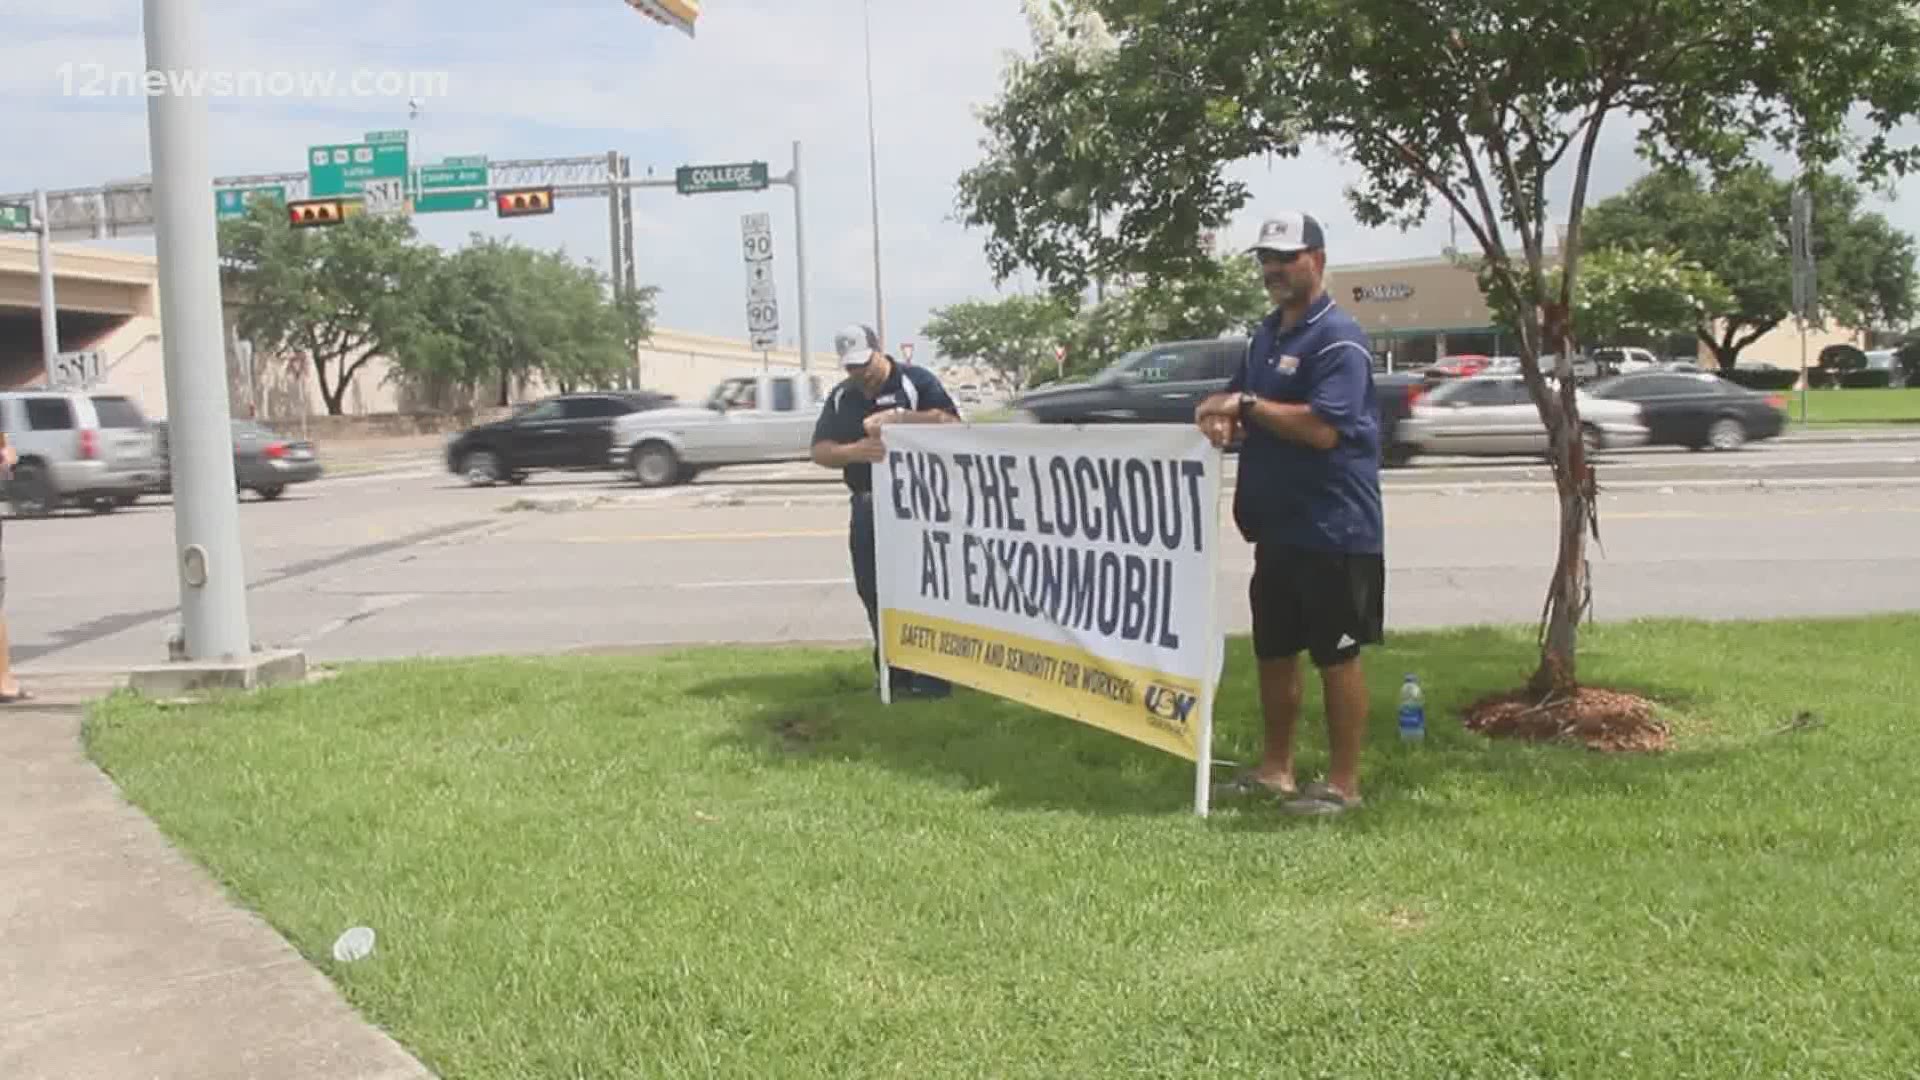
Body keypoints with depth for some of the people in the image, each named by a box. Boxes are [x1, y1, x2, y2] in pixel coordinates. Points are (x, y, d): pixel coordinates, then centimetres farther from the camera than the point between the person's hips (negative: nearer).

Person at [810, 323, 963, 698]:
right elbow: (820, 451, 2)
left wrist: (899, 419, -25)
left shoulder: (916, 381, -4)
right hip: (868, 506, 6)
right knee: (874, 590, 9)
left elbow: (951, 422, -16)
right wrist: (854, 451, -20)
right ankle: (894, 669, 19)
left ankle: (932, 673, 0)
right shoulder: (841, 397, 11)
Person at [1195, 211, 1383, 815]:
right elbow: (1243, 399, 21)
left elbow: (1321, 428, -24)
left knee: (1336, 656, 1)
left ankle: (1343, 784, 12)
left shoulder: (1338, 338, -14)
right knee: (1273, 651, 16)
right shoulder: (1266, 334, 13)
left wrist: (1248, 405, -19)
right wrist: (1225, 417, -3)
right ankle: (1275, 768, 29)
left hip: (1333, 531, -9)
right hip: (1277, 526, 9)